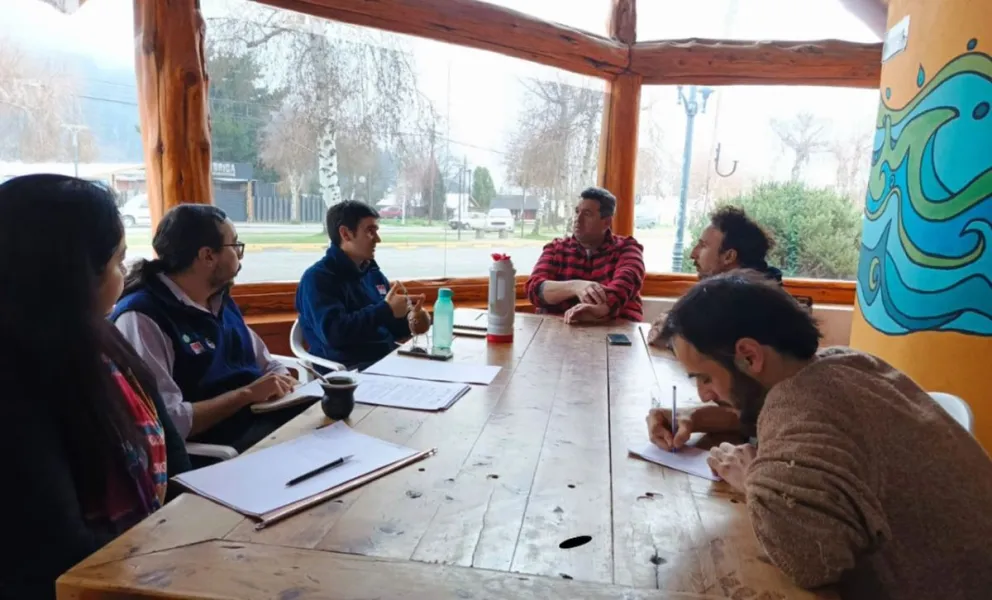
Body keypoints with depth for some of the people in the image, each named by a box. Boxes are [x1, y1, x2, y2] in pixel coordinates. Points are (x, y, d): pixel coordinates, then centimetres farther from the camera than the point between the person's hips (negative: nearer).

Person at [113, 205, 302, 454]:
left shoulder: (220, 300, 13)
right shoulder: (141, 319, -14)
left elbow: (268, 365, 19)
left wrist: (281, 383, -3)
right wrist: (247, 393, -17)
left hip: (265, 416, 8)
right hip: (218, 446, -8)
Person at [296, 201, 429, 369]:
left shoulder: (374, 274, 18)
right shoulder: (317, 278, -5)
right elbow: (333, 333, -20)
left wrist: (410, 322, 1)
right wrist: (385, 310, -17)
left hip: (389, 359, 8)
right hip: (348, 369, -8)